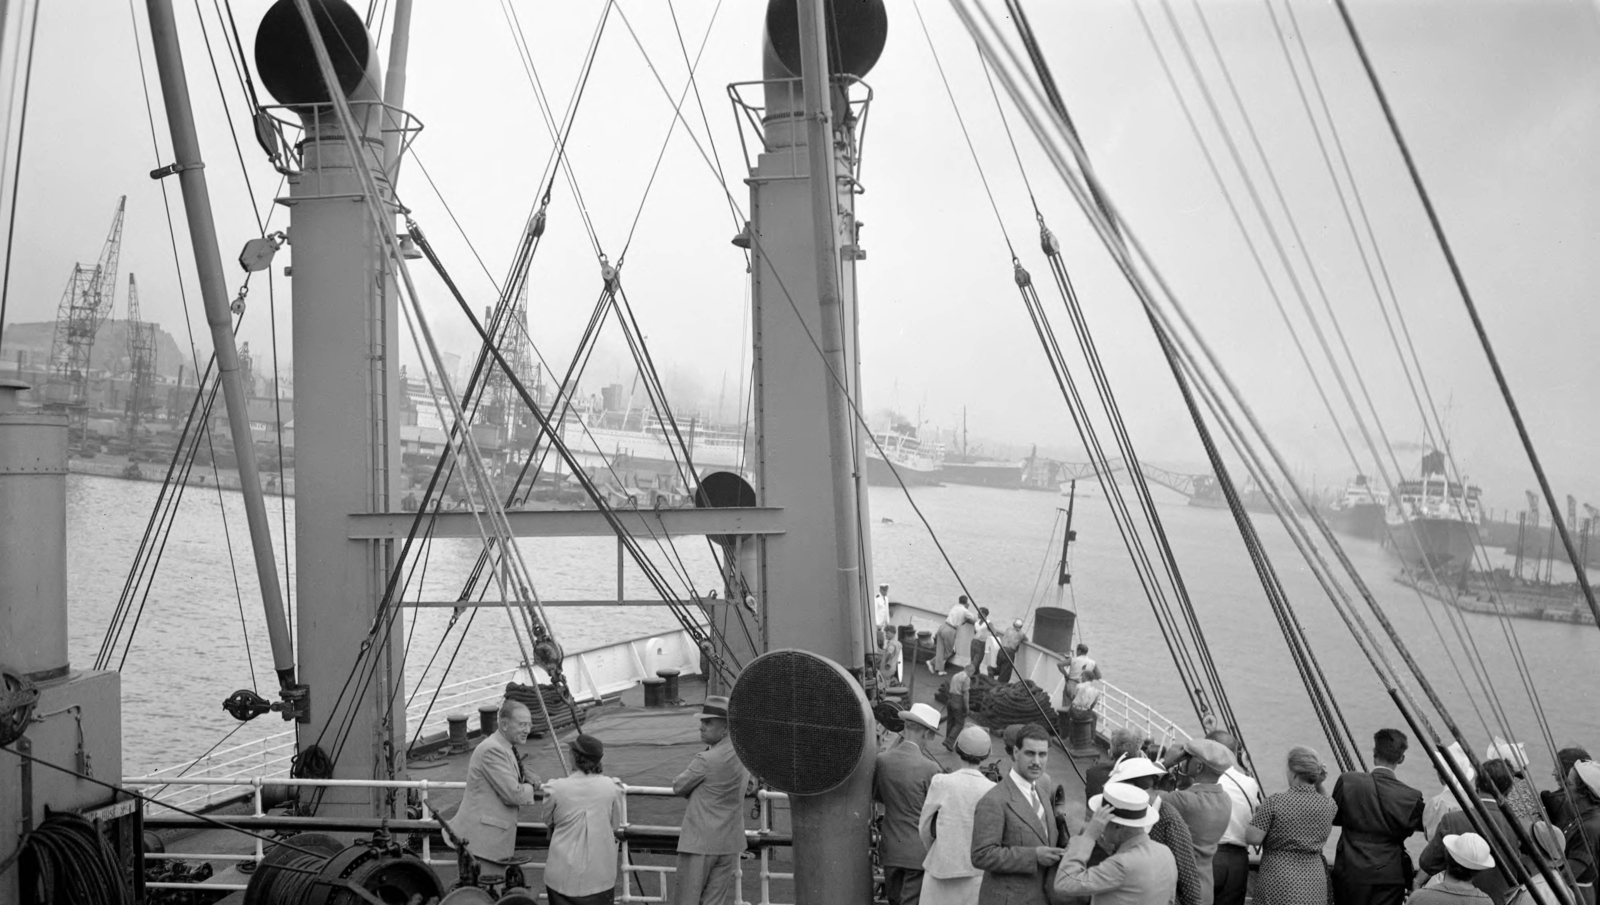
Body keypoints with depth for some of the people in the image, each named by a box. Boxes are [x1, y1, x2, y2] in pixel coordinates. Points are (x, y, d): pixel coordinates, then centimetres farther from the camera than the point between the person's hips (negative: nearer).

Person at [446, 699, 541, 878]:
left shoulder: (506, 749, 14)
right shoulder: (492, 750, -18)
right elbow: (513, 794, -20)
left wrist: (530, 781, 3)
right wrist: (532, 789, -1)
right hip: (482, 836, -10)